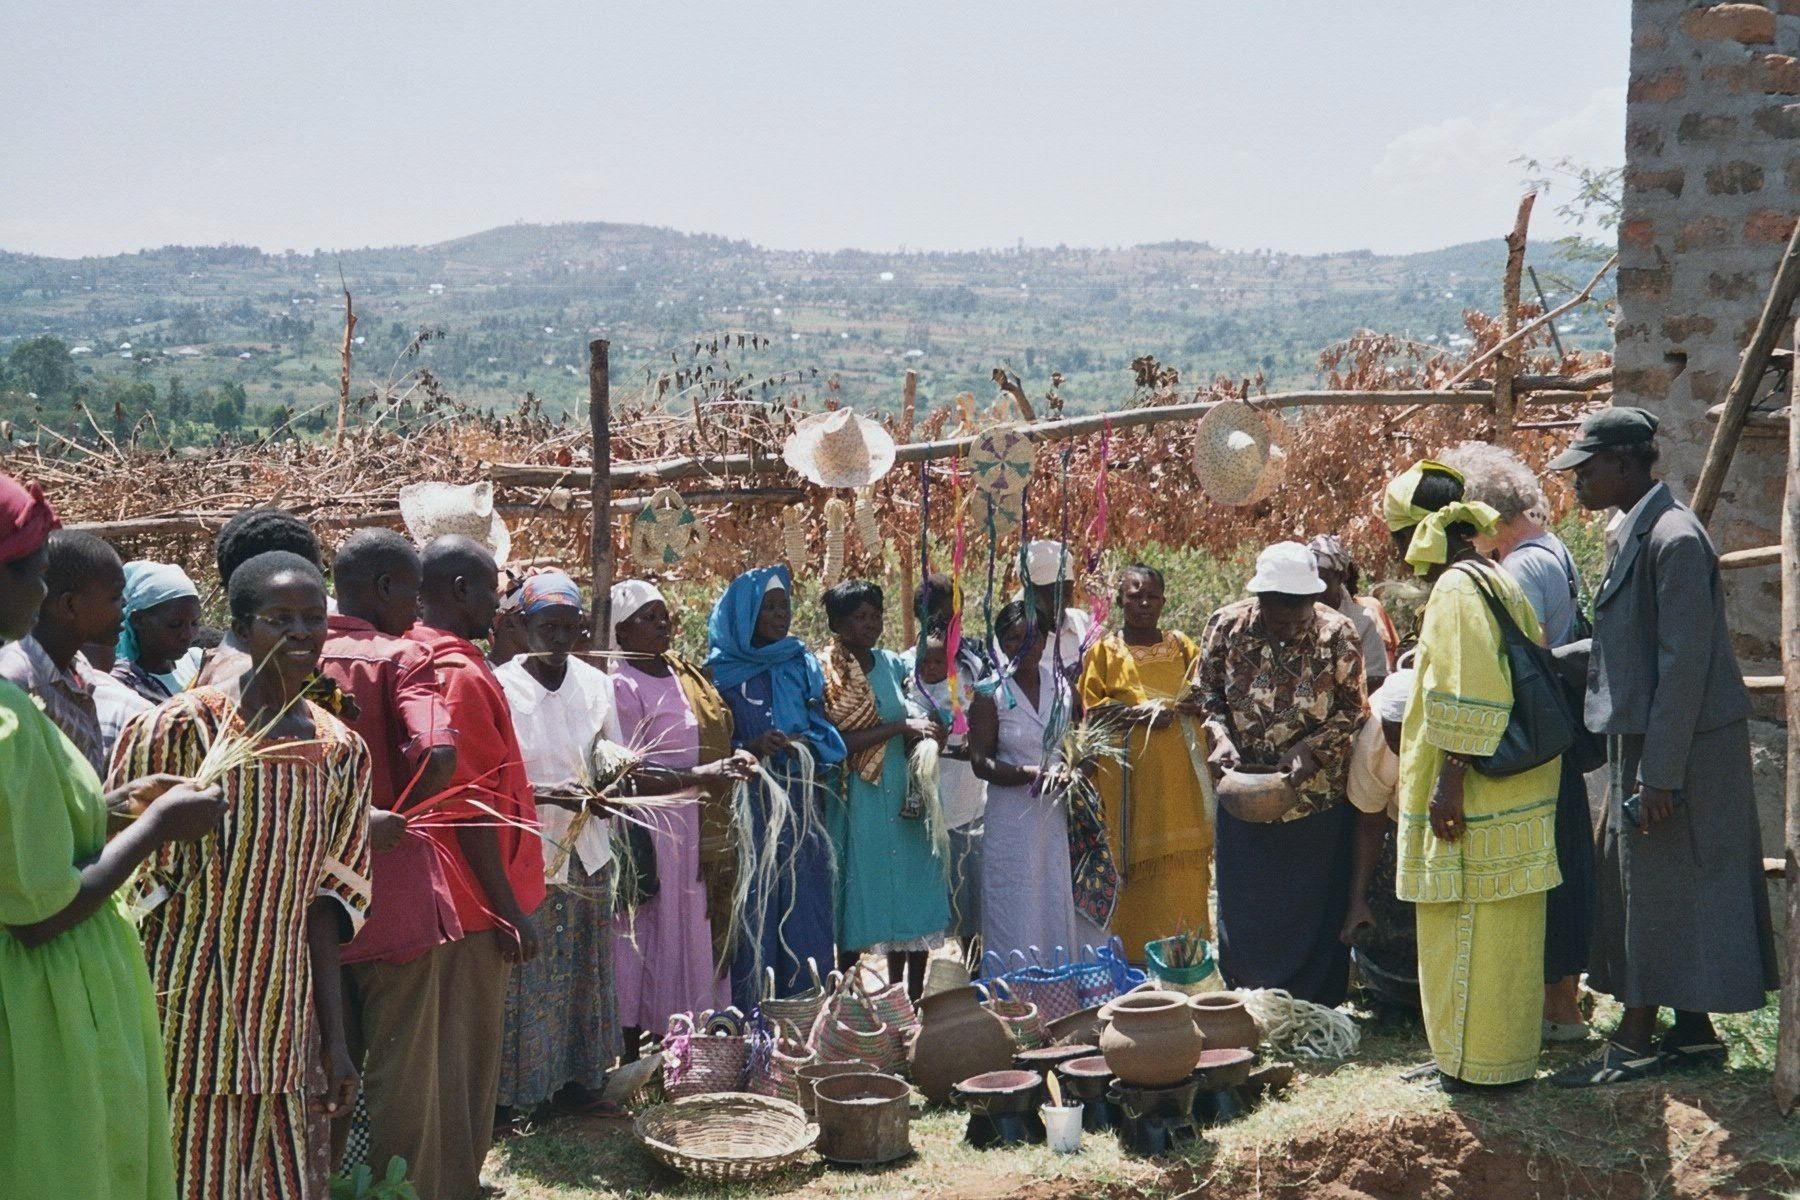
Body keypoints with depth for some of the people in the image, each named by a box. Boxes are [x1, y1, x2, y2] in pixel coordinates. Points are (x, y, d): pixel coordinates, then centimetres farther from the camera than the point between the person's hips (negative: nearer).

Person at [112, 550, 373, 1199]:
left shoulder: (340, 751, 5)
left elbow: (324, 899, 10)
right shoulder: (179, 729, -10)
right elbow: (131, 887, -7)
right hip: (188, 1024, -5)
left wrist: (334, 1040, 9)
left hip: (281, 1025, 5)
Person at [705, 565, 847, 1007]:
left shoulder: (803, 665, 10)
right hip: (745, 809, -4)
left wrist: (804, 745, -12)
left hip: (800, 808, 4)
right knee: (751, 917, -4)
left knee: (803, 915, 5)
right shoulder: (720, 672, 0)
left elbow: (826, 734, 10)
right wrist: (750, 748, -20)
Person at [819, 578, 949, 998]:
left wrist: (927, 731, -3)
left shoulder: (893, 665, 10)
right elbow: (839, 741, -15)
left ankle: (909, 1002, 14)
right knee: (858, 902, -1)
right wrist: (901, 726, -16)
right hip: (856, 802, -5)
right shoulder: (826, 672, -6)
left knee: (911, 905, 6)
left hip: (903, 797, 5)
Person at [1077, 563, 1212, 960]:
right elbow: (1092, 710, -3)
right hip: (1129, 776, -3)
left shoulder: (1182, 646, 12)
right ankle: (1135, 954, 3)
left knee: (1185, 871, 1)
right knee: (1134, 868, -5)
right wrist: (1140, 712, -16)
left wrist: (1196, 704, -8)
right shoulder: (1104, 651, 3)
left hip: (1180, 777, 3)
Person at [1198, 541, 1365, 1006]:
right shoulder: (1226, 625, -6)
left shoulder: (1337, 634, -11)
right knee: (1243, 907, 10)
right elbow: (1208, 693, 4)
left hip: (1317, 794, -2)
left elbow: (1352, 709, -5)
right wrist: (1220, 736, -14)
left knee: (1314, 908, 6)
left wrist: (1311, 748, -19)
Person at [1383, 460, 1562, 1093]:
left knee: (1465, 928, -1)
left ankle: (1473, 1062, 7)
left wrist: (1450, 778, -20)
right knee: (1508, 929, 15)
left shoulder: (1456, 590, -15)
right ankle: (1510, 1052, 24)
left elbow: (1465, 700, -22)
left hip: (1474, 799, -10)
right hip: (1520, 793, 10)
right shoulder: (1503, 583, 14)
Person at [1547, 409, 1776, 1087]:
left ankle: (1635, 1043, 8)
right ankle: (1692, 1032, 24)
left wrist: (1659, 774, -21)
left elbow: (1684, 662, -21)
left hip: (1679, 747, -10)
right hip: (1644, 741, 10)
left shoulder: (1674, 538, -19)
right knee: (1646, 890, 14)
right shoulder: (1636, 534, 12)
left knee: (1660, 891, -1)